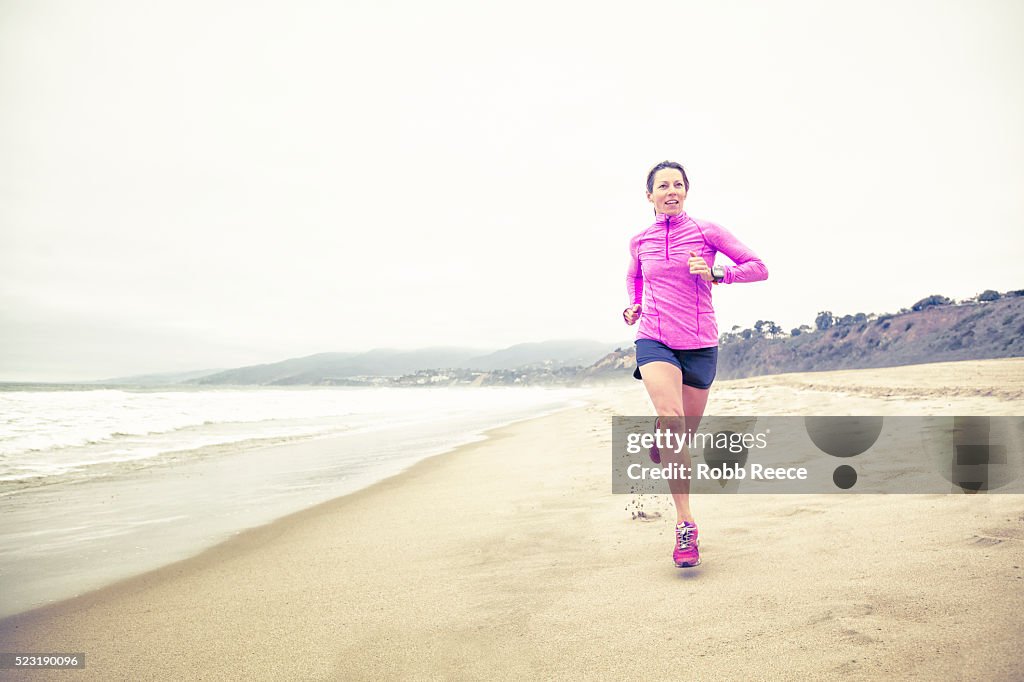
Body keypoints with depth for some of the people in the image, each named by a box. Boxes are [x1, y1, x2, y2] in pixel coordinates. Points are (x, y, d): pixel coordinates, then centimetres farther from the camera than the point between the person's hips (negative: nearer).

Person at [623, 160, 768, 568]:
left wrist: (715, 274, -13)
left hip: (700, 344, 1)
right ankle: (685, 525, -20)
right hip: (654, 340, 0)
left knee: (685, 434, 9)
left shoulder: (707, 232, 0)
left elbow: (758, 268, 2)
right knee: (673, 422, -23)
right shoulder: (640, 242, 7)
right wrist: (634, 306, 9)